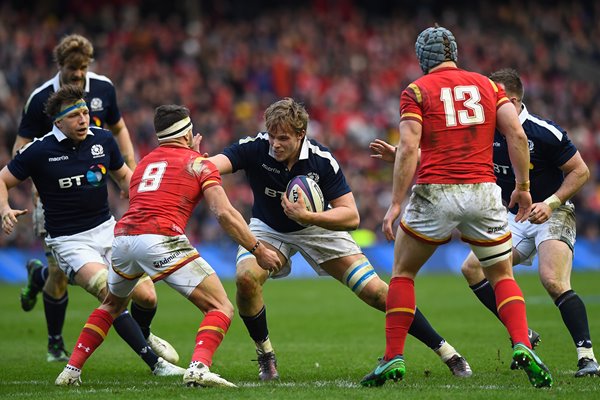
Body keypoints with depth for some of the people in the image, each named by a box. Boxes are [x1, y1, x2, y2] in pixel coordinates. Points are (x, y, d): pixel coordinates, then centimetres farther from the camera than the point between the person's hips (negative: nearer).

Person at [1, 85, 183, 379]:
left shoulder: (102, 140, 1)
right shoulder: (39, 150, -11)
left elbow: (123, 176, 18)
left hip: (107, 230, 5)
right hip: (69, 241, -5)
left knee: (146, 296, -5)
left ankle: (144, 335, 31)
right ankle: (154, 362, -23)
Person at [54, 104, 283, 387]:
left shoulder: (144, 163, 28)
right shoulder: (198, 163, 11)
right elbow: (224, 213, -1)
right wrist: (258, 250, 4)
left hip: (123, 236, 6)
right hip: (161, 239, -6)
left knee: (112, 305, 34)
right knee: (221, 308, -3)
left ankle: (71, 371, 26)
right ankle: (199, 368, -28)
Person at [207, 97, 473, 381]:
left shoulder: (322, 160, -27)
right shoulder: (255, 148, -26)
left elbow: (351, 216, -27)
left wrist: (308, 217, -42)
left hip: (318, 228, -1)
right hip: (268, 228, 1)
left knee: (374, 289, -9)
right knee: (245, 278, -30)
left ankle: (444, 349, 6)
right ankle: (265, 355, -5)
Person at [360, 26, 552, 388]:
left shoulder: (416, 91, 4)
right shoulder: (488, 85, 13)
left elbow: (408, 149, -7)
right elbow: (517, 135, 3)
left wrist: (396, 204, -7)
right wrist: (523, 186, 9)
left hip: (435, 193, -2)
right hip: (483, 192, 2)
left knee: (402, 273, 17)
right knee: (503, 276, 16)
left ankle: (394, 359, 9)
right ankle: (523, 348, -8)